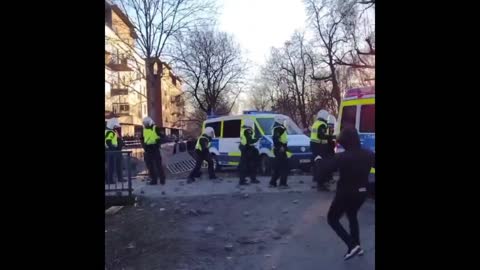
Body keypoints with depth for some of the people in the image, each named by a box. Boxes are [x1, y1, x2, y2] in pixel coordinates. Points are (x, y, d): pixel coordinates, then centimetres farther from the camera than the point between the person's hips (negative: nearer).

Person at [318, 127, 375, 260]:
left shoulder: (341, 157, -22)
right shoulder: (368, 154, -5)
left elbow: (324, 171, -22)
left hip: (346, 194, -6)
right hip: (361, 192, 6)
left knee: (332, 219, 11)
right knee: (352, 216, 30)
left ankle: (352, 245, -1)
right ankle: (357, 246, 33)